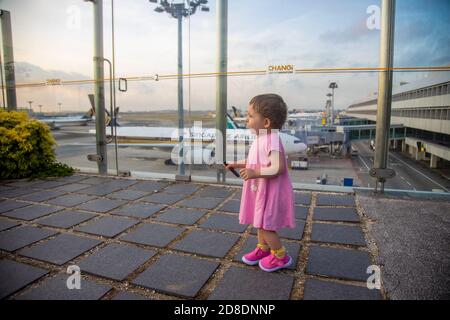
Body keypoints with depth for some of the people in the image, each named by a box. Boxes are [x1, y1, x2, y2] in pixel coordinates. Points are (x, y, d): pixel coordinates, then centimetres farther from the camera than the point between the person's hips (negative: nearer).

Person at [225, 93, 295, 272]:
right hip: (260, 190, 9)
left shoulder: (272, 141, -25)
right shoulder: (260, 139, 5)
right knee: (260, 222, 21)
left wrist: (255, 173, -32)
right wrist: (239, 164, 11)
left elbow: (278, 168, -31)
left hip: (270, 192, -9)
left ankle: (281, 256, 22)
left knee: (265, 226, 2)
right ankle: (263, 249, 41)